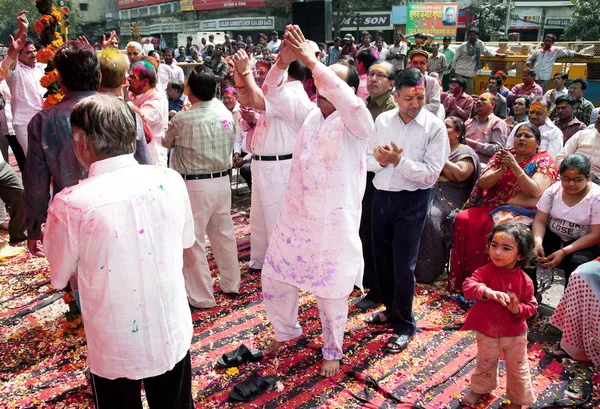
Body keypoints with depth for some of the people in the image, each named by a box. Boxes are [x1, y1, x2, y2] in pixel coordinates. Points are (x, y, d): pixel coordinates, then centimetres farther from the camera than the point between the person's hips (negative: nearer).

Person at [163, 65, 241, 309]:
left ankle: (202, 296, 11)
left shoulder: (182, 120, -14)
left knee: (192, 240, 4)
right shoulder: (226, 114, 0)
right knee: (223, 233, 18)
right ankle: (231, 284, 32)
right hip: (222, 181, 6)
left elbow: (167, 143, 5)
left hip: (195, 186, -6)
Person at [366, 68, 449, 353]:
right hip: (382, 196, 5)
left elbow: (431, 174, -14)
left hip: (412, 201, -5)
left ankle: (404, 325, 17)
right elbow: (368, 159, 6)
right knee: (382, 258, 14)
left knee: (403, 264, -2)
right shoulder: (382, 121, 4)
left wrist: (399, 161, -21)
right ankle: (391, 310, 37)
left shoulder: (434, 127, -9)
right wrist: (380, 161, -16)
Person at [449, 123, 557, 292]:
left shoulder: (545, 161, 5)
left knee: (491, 227, -35)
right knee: (462, 220, -23)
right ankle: (459, 281, -17)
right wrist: (501, 170, -11)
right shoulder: (502, 155, 16)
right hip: (490, 207, 5)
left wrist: (515, 167, -15)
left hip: (521, 213, -4)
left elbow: (535, 192, -11)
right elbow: (482, 183, 6)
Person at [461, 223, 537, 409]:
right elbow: (468, 285, -34)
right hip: (487, 331, 0)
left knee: (518, 369, 18)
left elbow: (532, 306, -6)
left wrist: (518, 309, -27)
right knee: (485, 364, 24)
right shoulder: (486, 271, -19)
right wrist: (488, 292, -50)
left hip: (515, 334, 0)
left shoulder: (524, 280, -15)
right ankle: (480, 388, 50)